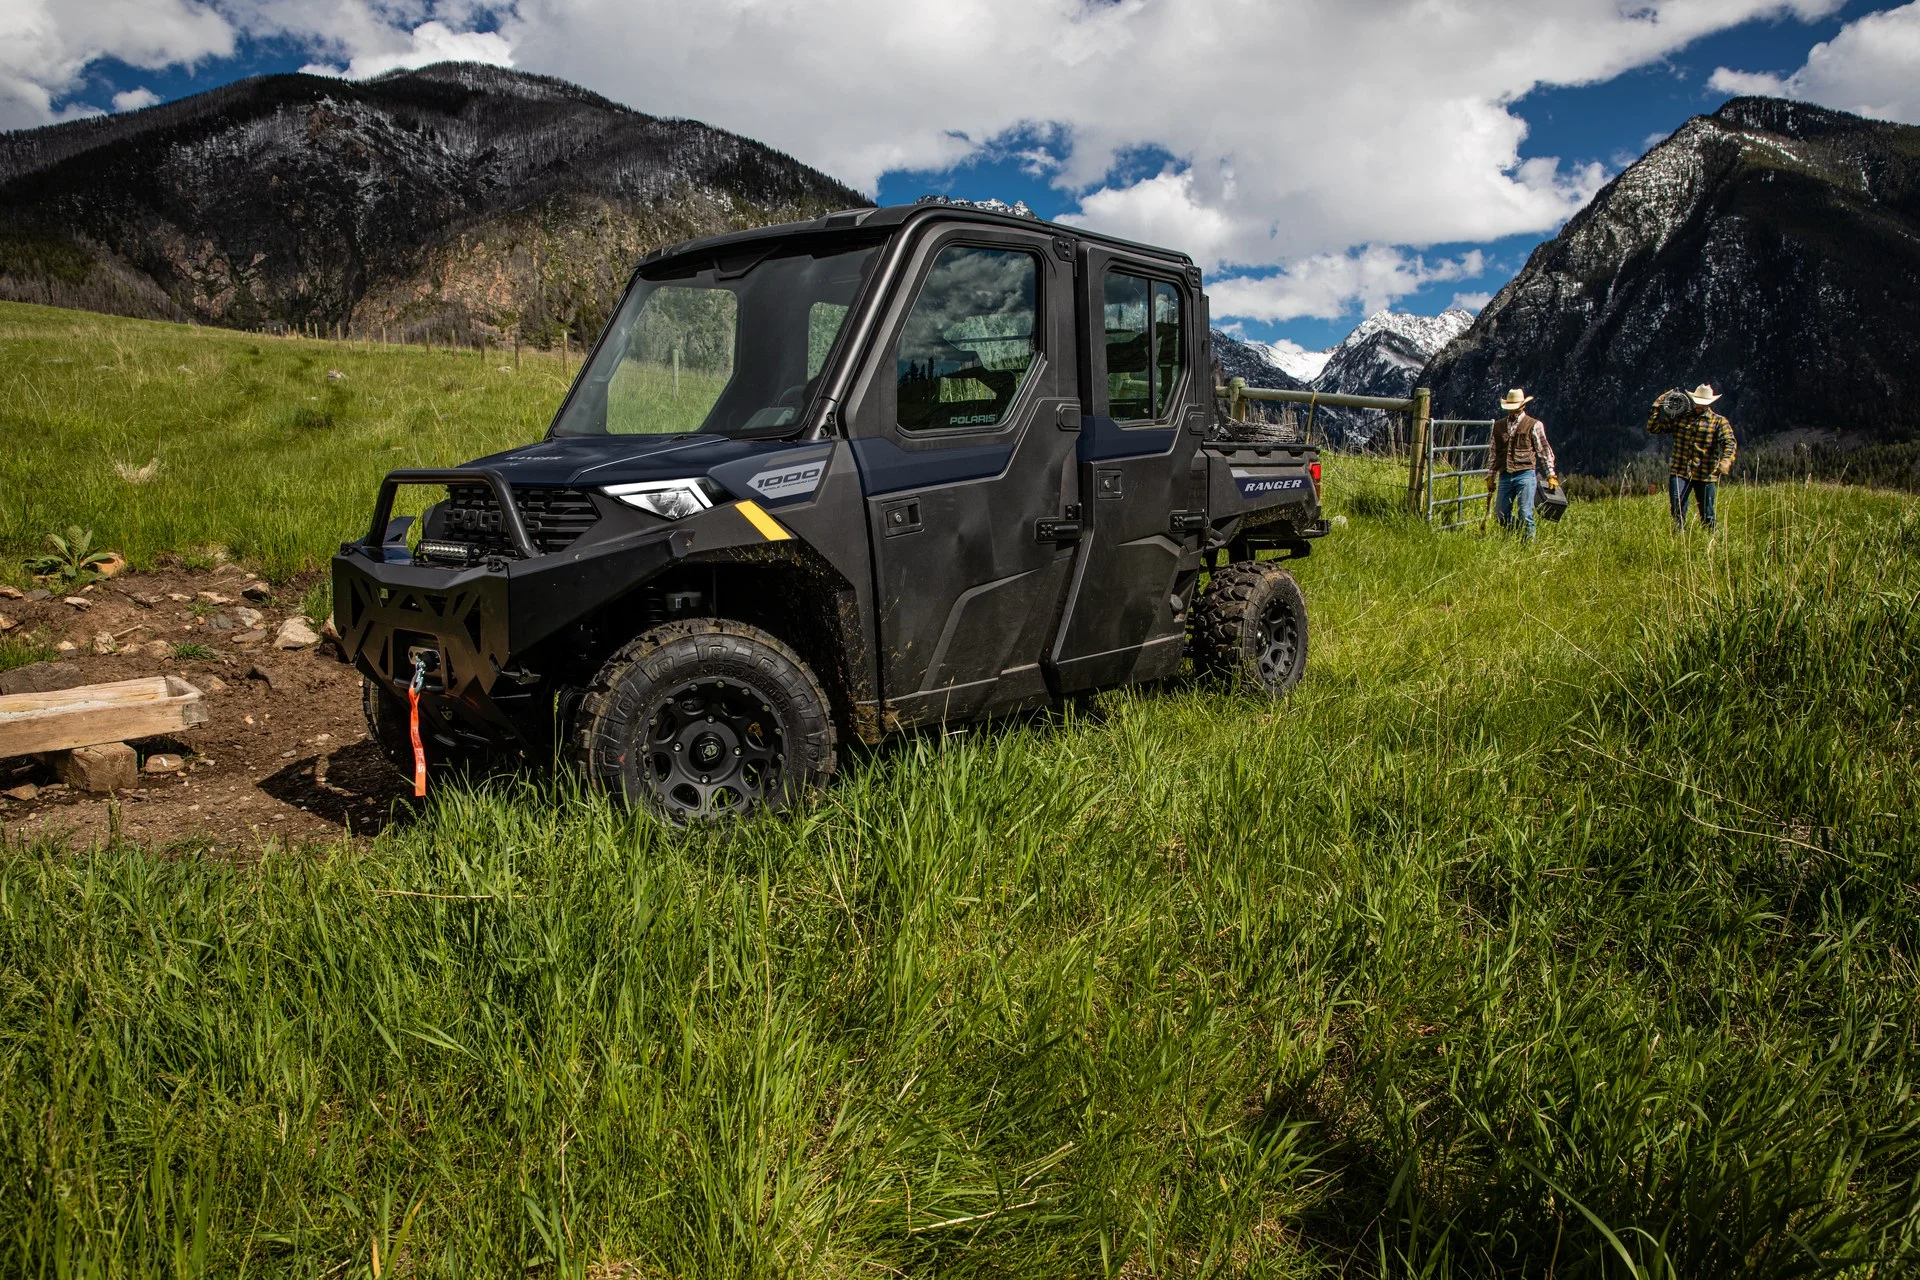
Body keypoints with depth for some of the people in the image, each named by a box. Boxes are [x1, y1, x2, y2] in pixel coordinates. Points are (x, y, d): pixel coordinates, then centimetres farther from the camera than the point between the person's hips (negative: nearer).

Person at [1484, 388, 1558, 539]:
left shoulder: (1534, 425, 2)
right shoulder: (1498, 426, 14)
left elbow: (1544, 451, 3)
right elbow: (1494, 453, 19)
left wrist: (1551, 475, -1)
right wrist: (1491, 476, 16)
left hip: (1526, 474, -4)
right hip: (1505, 476, 4)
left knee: (1525, 515, -8)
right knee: (1500, 516, 5)